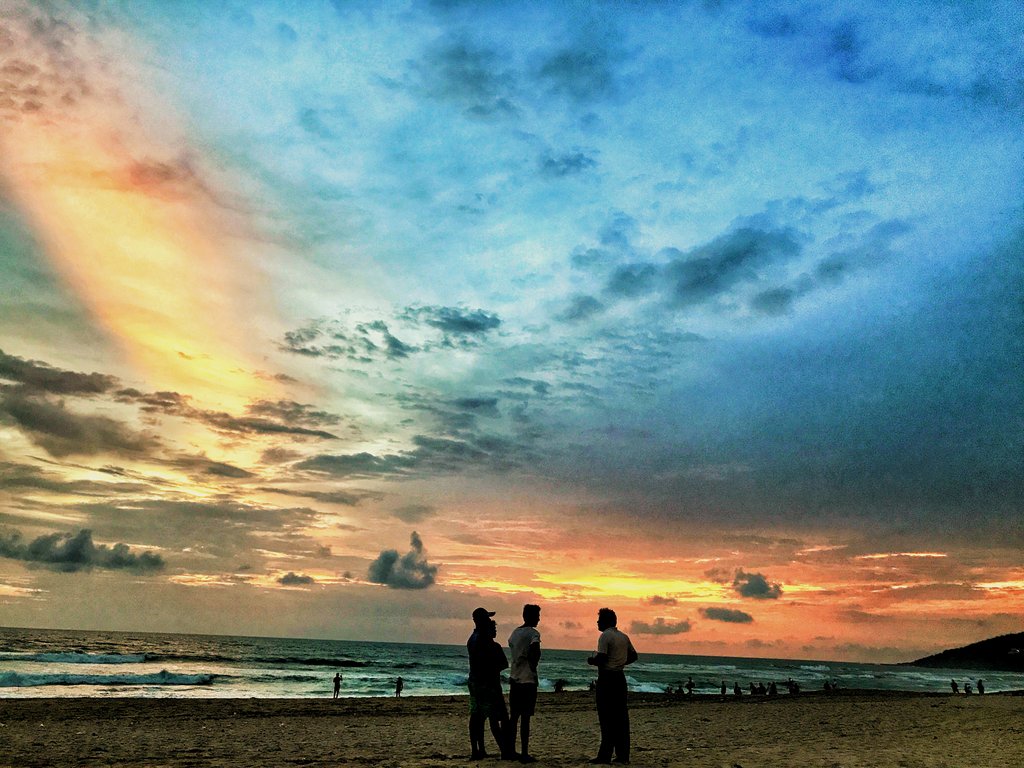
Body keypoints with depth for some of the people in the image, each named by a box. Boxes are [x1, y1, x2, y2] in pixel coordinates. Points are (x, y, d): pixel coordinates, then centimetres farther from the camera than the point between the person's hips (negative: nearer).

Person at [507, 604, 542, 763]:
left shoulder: (515, 632, 13)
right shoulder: (533, 633, -11)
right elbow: (536, 651, -28)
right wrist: (534, 665, -11)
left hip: (514, 678, 7)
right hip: (528, 680, -7)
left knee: (514, 716, 15)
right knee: (525, 718, -2)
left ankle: (510, 749, 20)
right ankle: (524, 754, 1)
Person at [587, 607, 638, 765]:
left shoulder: (605, 636, -11)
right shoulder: (624, 636, 13)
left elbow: (601, 658, -20)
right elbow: (633, 656, 20)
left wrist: (591, 660, -2)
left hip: (607, 678, -8)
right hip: (620, 677, 8)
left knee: (607, 717, -4)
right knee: (621, 716, 9)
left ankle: (605, 755, -3)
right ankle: (623, 755, 11)